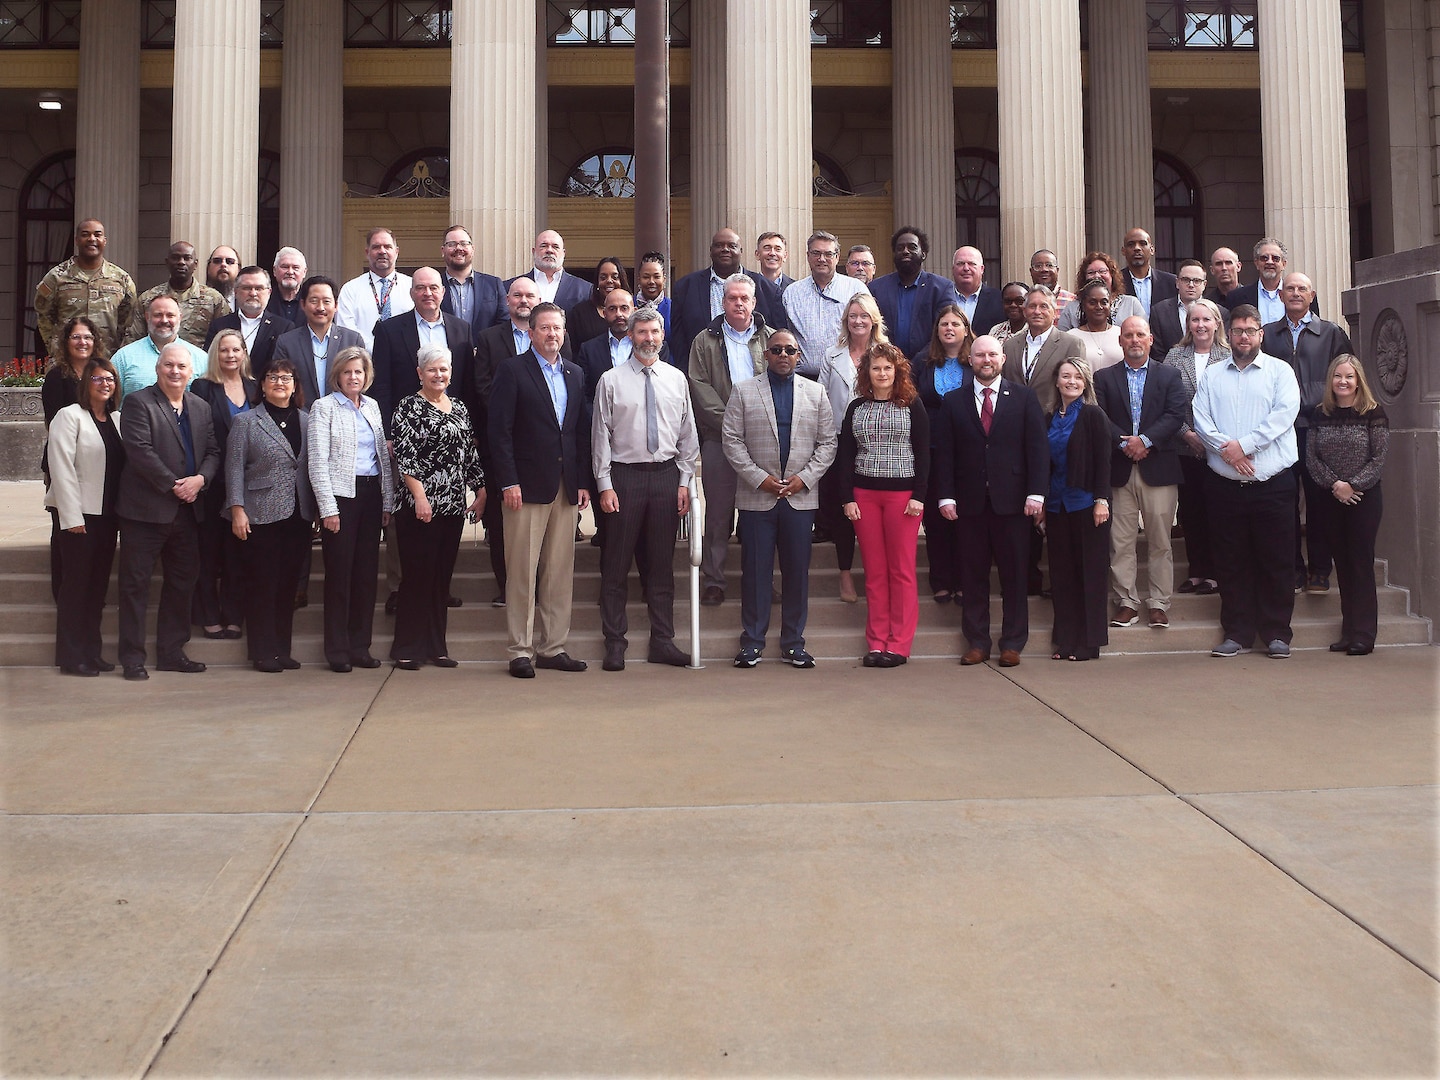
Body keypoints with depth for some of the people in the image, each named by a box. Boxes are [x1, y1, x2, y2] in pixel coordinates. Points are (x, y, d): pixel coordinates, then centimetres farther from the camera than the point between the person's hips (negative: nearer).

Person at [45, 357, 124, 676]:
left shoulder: (116, 419, 12)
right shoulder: (70, 416, -6)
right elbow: (62, 468, -11)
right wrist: (72, 517, -16)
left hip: (108, 514, 6)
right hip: (80, 514, -6)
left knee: (98, 585, 10)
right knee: (75, 585, 0)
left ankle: (91, 651, 18)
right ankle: (71, 656, 7)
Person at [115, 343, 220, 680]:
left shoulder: (201, 408, 14)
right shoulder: (138, 402, -5)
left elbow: (213, 451, 9)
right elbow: (140, 450, -15)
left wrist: (200, 479, -10)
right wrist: (173, 485, -17)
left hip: (187, 510, 6)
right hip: (146, 509, -6)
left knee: (182, 581, 12)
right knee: (136, 583, -1)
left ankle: (171, 652, 22)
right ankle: (132, 657, 5)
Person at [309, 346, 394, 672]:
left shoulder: (372, 406, 15)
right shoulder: (324, 407, 0)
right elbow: (318, 462, -5)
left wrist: (388, 501, 9)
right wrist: (328, 508, -12)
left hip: (371, 495, 5)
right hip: (340, 495, -5)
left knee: (367, 572, 6)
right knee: (339, 572, -2)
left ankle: (360, 647, 14)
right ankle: (337, 651, 6)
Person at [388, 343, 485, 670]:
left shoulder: (459, 407, 15)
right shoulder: (408, 407, -4)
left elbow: (470, 453, 17)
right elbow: (404, 456, -12)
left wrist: (481, 491, 10)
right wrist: (420, 496, -19)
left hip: (454, 507, 6)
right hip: (419, 506, -6)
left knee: (442, 577, 9)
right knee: (416, 576, -2)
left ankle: (436, 646, 16)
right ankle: (407, 648, 6)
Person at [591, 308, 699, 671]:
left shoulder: (676, 379, 8)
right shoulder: (611, 380, 0)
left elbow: (688, 435, 10)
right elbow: (601, 435, -1)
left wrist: (684, 482, 4)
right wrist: (605, 485, -7)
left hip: (666, 475, 3)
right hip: (624, 476, -3)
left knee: (662, 563, 9)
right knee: (616, 565, 1)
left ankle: (663, 642, 17)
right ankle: (615, 644, 11)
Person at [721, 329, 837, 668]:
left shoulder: (816, 393, 11)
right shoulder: (743, 392, 6)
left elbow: (827, 443, 8)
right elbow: (732, 440, 0)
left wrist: (805, 477, -6)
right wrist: (759, 478, -9)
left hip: (801, 497, 2)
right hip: (756, 497, -1)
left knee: (797, 571, 4)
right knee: (755, 571, 1)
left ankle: (793, 643, 13)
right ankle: (752, 642, 10)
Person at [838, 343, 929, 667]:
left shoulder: (912, 406, 3)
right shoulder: (856, 408, 11)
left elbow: (923, 454, 0)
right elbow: (846, 455, 9)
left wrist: (919, 495, -9)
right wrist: (848, 498, 0)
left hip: (902, 492, -2)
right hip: (864, 494, 3)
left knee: (901, 570, -1)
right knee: (874, 572, 3)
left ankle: (899, 644, 3)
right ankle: (876, 643, 7)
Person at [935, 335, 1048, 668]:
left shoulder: (1023, 397, 7)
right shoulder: (953, 402, 9)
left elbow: (1037, 447, 2)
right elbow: (945, 453, 6)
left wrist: (1036, 493, -7)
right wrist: (946, 496, -4)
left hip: (1012, 499, -1)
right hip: (971, 501, 1)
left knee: (1014, 574, 3)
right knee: (974, 574, 4)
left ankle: (1013, 643, 12)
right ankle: (977, 642, 12)